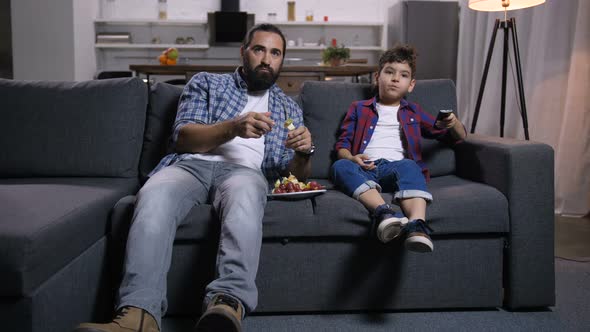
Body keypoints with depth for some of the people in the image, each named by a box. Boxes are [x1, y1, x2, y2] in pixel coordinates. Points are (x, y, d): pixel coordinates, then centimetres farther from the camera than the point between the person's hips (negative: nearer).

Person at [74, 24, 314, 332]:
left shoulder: (289, 108, 25)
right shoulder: (205, 82, 20)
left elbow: (297, 174, 16)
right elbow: (182, 137, 4)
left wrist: (304, 152, -8)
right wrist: (234, 127, -13)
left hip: (242, 170, 0)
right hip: (192, 164, 1)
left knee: (244, 195, -39)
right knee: (153, 197, -35)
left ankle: (227, 303, -56)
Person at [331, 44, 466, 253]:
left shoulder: (413, 113, 31)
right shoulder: (359, 109, 29)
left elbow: (459, 137, 32)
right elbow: (342, 144, 17)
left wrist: (453, 123, 7)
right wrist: (352, 157, -7)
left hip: (397, 167, 0)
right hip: (364, 169, 0)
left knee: (407, 166, -36)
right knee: (340, 166, -34)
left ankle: (416, 225, -58)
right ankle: (383, 213, -54)